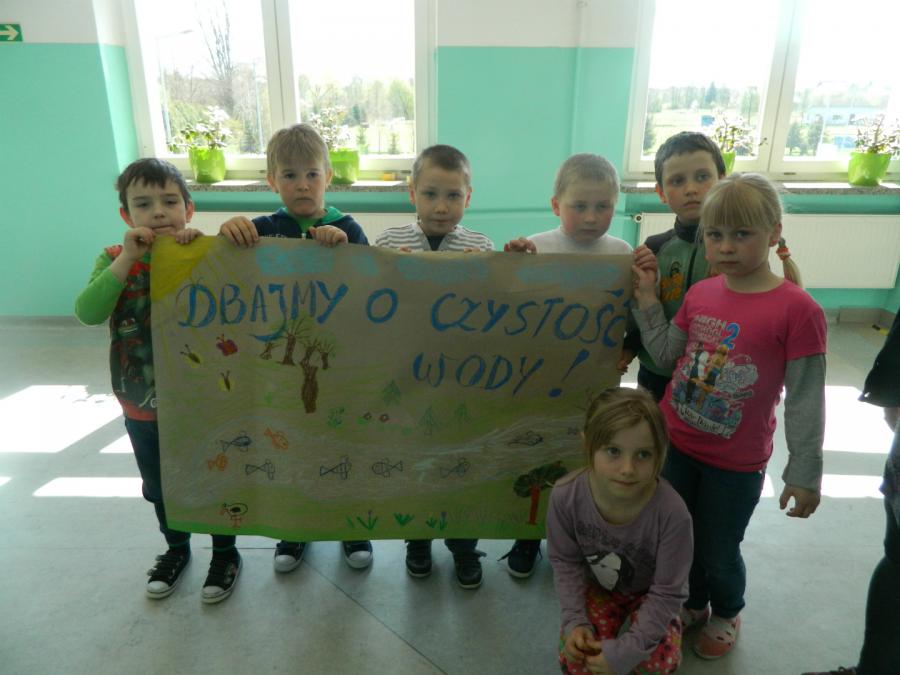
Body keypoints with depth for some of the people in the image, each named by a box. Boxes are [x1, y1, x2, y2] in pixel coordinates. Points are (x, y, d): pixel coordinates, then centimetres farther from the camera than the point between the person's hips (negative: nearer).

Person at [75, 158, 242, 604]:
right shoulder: (114, 260, -5)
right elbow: (88, 313, -20)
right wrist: (126, 260, -27)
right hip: (142, 408, 3)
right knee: (160, 488, 23)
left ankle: (225, 554, 38)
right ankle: (176, 548, 48)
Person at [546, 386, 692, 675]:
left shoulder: (671, 513, -38)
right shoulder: (565, 496, -31)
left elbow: (667, 593, -24)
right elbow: (566, 562, -12)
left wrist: (626, 650, -25)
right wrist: (575, 620, -20)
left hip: (649, 593, -1)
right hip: (597, 587, 1)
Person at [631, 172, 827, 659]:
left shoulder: (797, 310, -19)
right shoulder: (699, 294, -3)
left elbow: (805, 400, -14)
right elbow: (666, 355, 5)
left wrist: (804, 474, -10)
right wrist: (647, 301, -3)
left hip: (736, 464, -4)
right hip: (674, 445, 5)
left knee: (718, 554, 15)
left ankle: (726, 614, 48)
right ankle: (693, 604, 52)